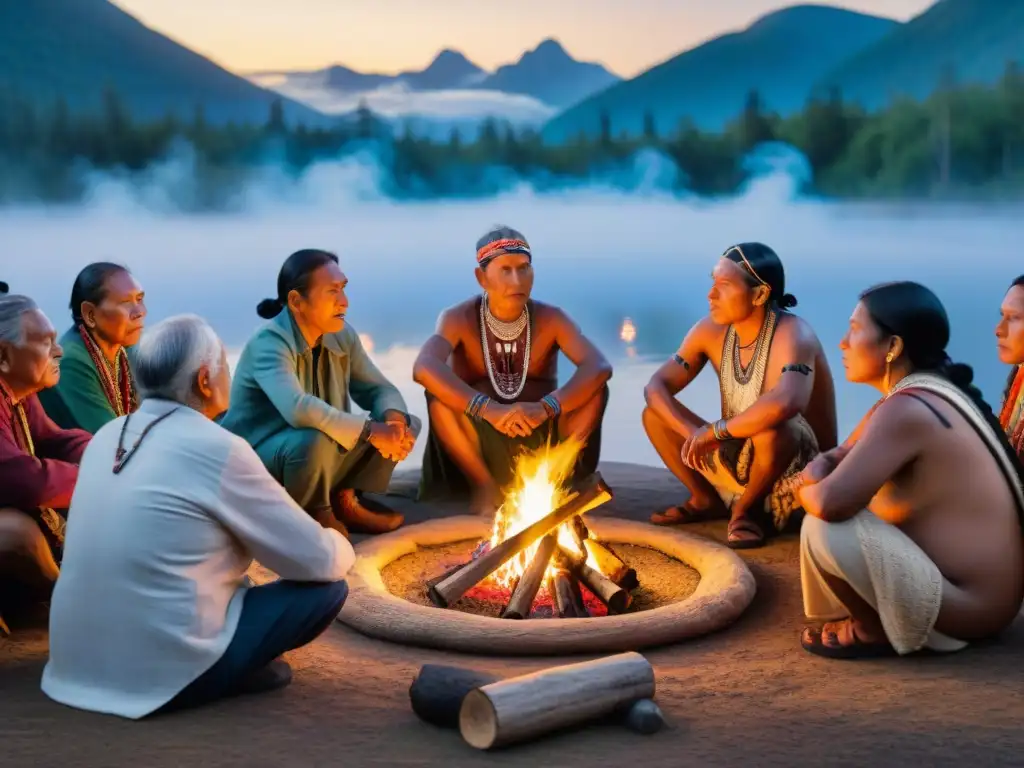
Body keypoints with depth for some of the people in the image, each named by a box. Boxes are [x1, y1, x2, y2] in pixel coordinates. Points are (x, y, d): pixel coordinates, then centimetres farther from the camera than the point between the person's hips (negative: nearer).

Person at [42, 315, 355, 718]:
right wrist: (341, 544, 15)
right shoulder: (217, 448, -16)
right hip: (166, 672, -7)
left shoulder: (107, 436, 5)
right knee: (327, 588, 2)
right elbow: (319, 561, -9)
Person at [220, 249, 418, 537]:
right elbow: (298, 409, -42)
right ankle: (316, 513, -10)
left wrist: (394, 419, -23)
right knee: (314, 442, -40)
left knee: (407, 425, -4)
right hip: (256, 464, -7)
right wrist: (369, 430, -37)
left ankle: (345, 499, 5)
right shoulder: (269, 344, -25)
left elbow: (379, 388, 1)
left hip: (324, 459, 7)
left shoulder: (342, 335, -2)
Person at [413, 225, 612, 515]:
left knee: (595, 386, -21)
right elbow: (424, 368, -34)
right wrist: (487, 409, -47)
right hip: (480, 442, -1)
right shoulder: (459, 319, -12)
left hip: (540, 440, 1)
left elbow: (600, 367, -25)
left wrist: (546, 408, -42)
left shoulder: (550, 318, -8)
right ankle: (486, 486, -14)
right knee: (437, 392, -29)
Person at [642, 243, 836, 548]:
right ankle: (707, 500, 10)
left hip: (799, 471, -6)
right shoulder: (711, 331, -5)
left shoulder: (792, 334, -25)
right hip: (740, 459, 6)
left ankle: (747, 508, -9)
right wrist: (694, 434, -23)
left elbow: (785, 403, -45)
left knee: (771, 427, -39)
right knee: (654, 414, -6)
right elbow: (656, 386, -5)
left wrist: (714, 431, -33)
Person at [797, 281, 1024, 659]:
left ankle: (873, 631, -2)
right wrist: (816, 474, -8)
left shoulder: (907, 410, -24)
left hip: (964, 609, -10)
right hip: (978, 590, 10)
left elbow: (830, 502, -34)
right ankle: (875, 617, 14)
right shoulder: (930, 393, 7)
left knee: (825, 527, -23)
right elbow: (841, 457, 17)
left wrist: (806, 489, -9)